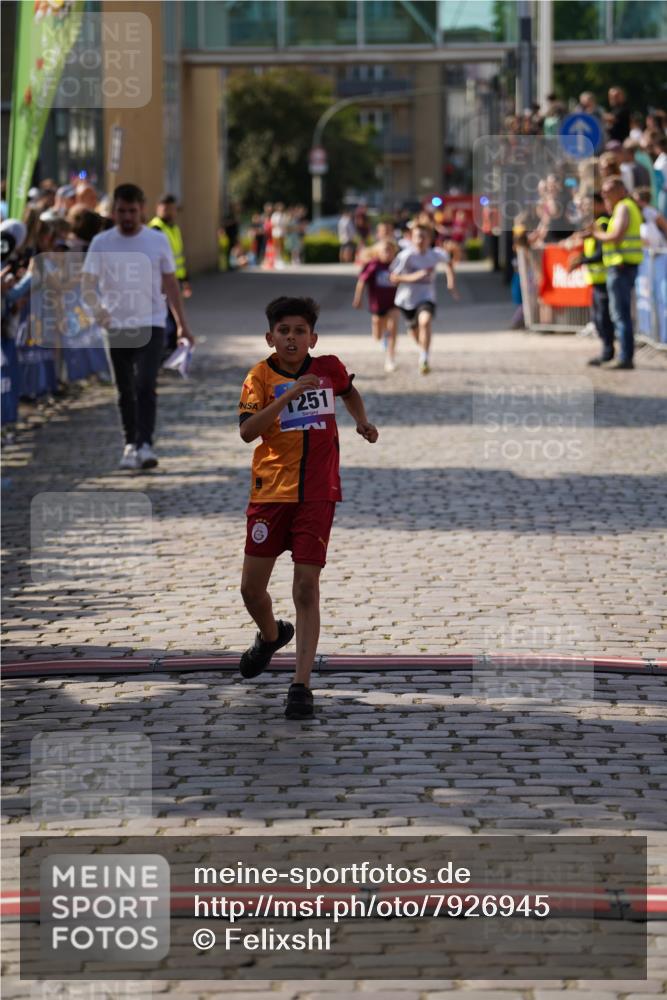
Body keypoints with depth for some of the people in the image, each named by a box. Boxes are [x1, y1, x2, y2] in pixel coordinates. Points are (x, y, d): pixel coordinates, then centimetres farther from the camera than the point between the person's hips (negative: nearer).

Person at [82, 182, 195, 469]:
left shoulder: (158, 241, 1)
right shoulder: (101, 243, 0)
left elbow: (170, 283, 9)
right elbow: (88, 283, -3)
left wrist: (182, 324, 10)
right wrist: (97, 307, -25)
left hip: (150, 325, -2)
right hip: (116, 327, 2)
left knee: (145, 386, -16)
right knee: (126, 391, 10)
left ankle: (145, 445, -20)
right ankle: (130, 444, 23)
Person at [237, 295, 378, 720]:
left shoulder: (329, 367, 3)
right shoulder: (261, 376, -4)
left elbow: (349, 391, 28)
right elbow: (247, 430, -19)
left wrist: (363, 421, 13)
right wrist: (288, 395, -26)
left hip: (318, 494, 0)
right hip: (270, 490, 0)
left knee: (307, 588, -8)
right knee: (252, 587, 5)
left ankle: (302, 684, -7)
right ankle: (271, 635, 39)